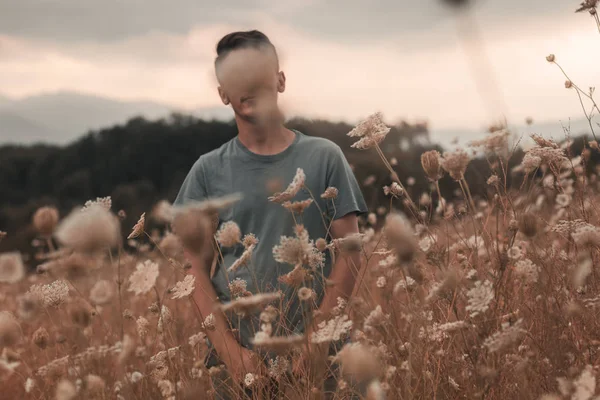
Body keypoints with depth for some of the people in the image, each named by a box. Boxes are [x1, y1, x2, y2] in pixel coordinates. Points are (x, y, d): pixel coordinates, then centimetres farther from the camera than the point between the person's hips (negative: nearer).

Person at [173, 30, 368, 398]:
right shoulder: (208, 171, 2)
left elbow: (349, 254, -2)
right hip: (236, 353, 1)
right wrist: (230, 349, -10)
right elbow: (197, 269, 1)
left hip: (313, 351, -1)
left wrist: (314, 340, -10)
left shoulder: (324, 157, 0)